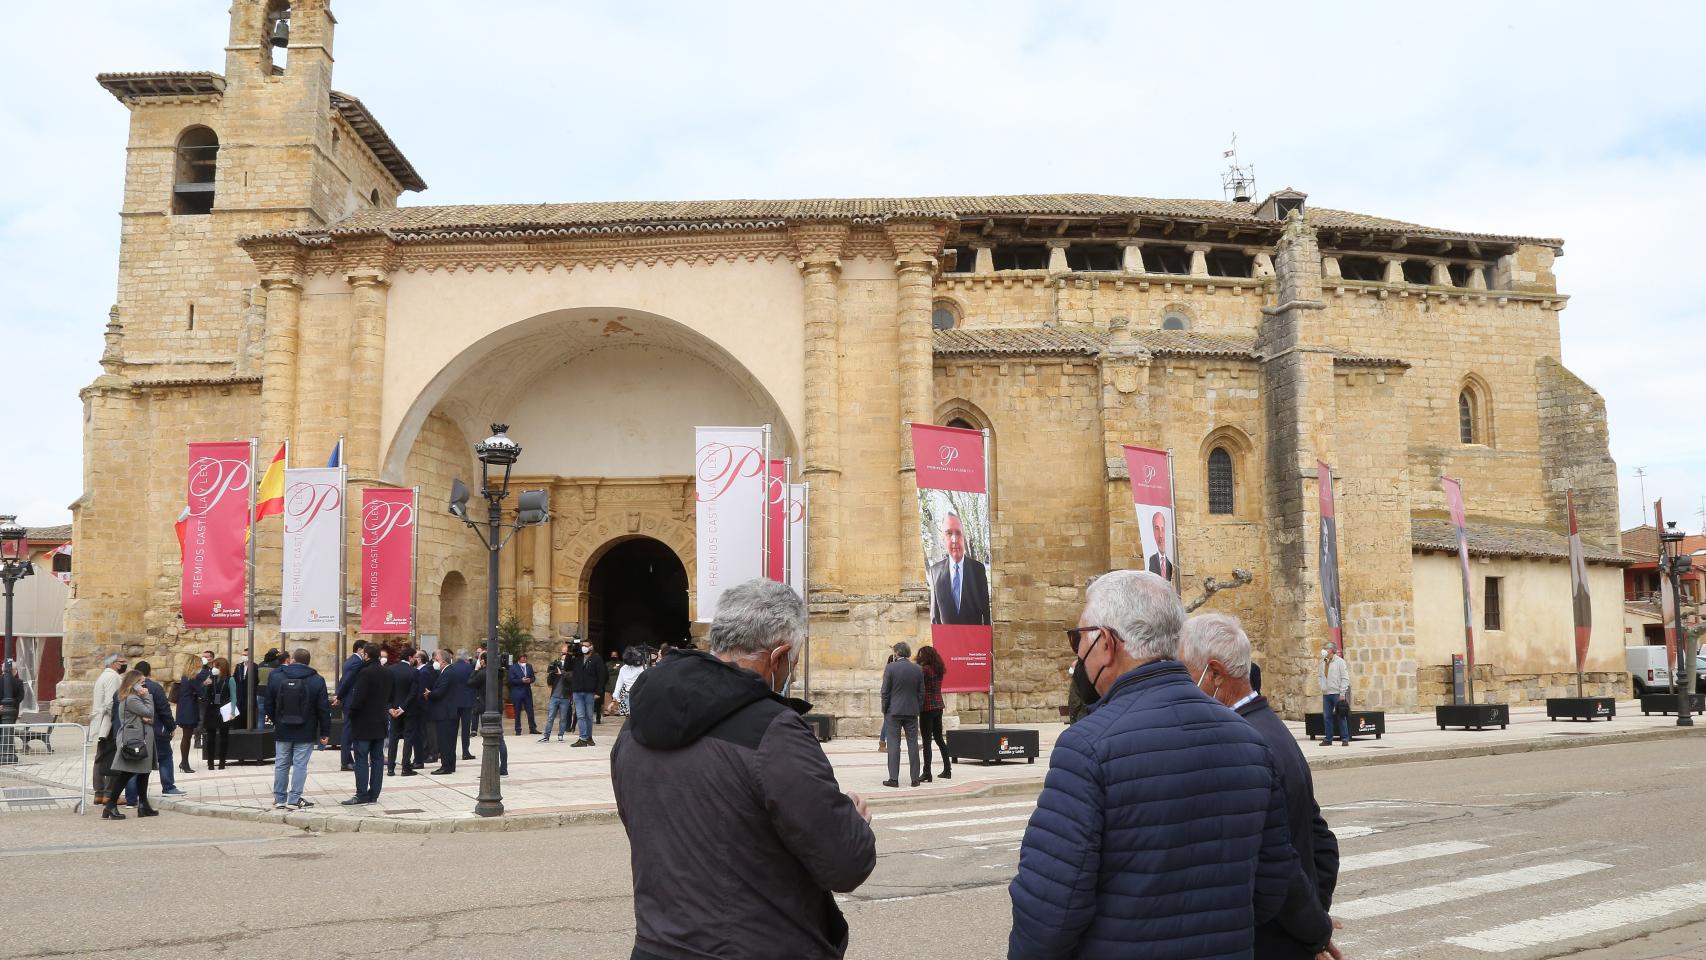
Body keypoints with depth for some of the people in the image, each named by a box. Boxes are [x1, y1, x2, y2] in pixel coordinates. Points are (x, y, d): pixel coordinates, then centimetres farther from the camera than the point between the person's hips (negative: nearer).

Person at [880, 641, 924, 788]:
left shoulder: (890, 668, -8)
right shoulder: (917, 669, 3)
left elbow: (885, 692, -8)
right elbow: (921, 692, 6)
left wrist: (885, 710, 2)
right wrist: (918, 709, 14)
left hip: (894, 711, -3)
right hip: (912, 712, 3)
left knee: (893, 745, 0)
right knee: (913, 744, 7)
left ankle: (894, 778, -2)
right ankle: (915, 778, 9)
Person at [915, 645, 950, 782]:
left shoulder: (925, 669, -14)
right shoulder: (939, 670, 8)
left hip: (927, 707, -8)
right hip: (938, 706, 8)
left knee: (926, 740, -4)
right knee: (939, 738, 17)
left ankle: (927, 773, -3)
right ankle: (947, 770, 20)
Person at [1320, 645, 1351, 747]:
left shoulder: (1339, 661, -4)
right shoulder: (1323, 663, 13)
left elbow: (1345, 678, -7)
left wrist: (1342, 693, -12)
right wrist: (1322, 688, 6)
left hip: (1337, 693, -5)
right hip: (1326, 694, 5)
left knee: (1341, 716, -2)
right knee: (1327, 717, 5)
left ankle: (1345, 739, 3)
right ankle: (1328, 739, 11)